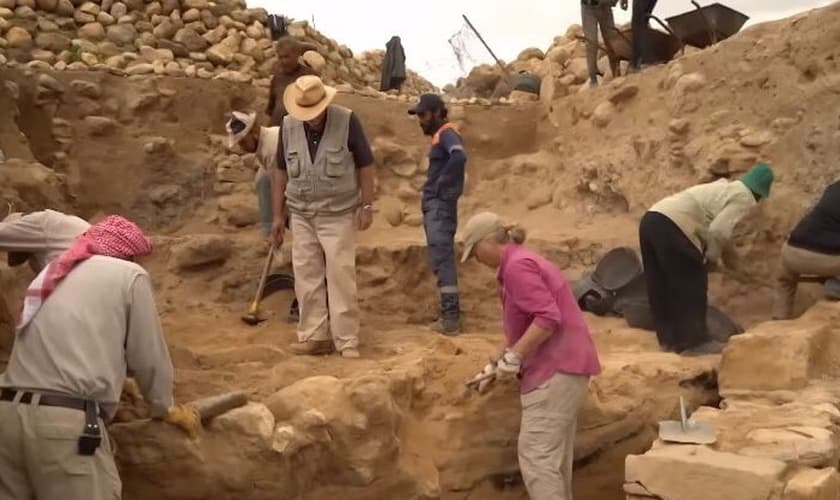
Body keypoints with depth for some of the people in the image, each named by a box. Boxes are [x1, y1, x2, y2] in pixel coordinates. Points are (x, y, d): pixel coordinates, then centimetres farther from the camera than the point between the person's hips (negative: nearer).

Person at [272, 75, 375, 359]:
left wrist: (367, 206, -10)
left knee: (341, 277, -3)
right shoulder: (289, 125, 0)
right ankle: (314, 336, 16)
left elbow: (365, 165, -6)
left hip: (338, 214, -4)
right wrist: (278, 215, 6)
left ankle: (347, 340, 4)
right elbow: (282, 171, 7)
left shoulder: (347, 121, -11)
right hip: (302, 215, 4)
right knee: (307, 278, 6)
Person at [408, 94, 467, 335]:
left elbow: (459, 156, -31)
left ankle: (451, 318, -10)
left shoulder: (447, 133, -10)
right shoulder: (438, 136, 19)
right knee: (442, 260, 12)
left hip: (440, 206, -10)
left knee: (442, 260, -11)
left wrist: (442, 185, -22)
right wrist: (432, 189, 9)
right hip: (433, 206, 10)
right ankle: (449, 315, 17)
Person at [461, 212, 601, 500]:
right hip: (561, 367, 11)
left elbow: (548, 317, -24)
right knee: (554, 456, 14)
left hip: (556, 368, -11)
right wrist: (500, 363, 22)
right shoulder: (523, 262, 19)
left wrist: (512, 357, -18)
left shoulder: (516, 265, -13)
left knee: (536, 455, -8)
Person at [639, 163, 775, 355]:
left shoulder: (727, 187, 30)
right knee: (691, 287, 4)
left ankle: (669, 339, 25)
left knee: (663, 288, 16)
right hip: (671, 227, -9)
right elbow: (719, 230, -11)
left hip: (652, 220, 9)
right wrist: (712, 256, 5)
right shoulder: (744, 198, 2)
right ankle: (694, 342, 12)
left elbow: (714, 226, 38)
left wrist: (729, 256, 44)